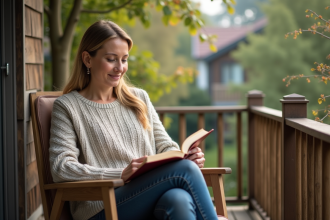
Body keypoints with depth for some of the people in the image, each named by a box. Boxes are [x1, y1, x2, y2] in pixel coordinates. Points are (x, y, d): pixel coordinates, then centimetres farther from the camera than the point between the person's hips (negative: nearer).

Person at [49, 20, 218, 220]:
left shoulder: (139, 98, 22)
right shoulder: (67, 106, 6)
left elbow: (165, 146, 21)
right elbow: (61, 168, -5)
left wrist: (186, 157, -4)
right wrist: (121, 174, -17)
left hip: (152, 200, 4)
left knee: (179, 199, -36)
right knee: (184, 169, -29)